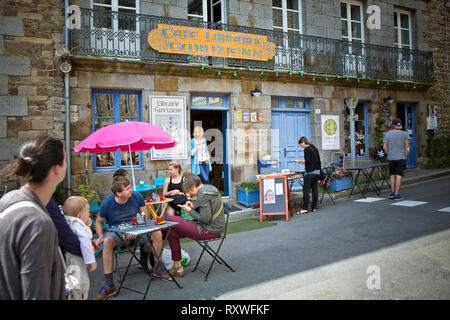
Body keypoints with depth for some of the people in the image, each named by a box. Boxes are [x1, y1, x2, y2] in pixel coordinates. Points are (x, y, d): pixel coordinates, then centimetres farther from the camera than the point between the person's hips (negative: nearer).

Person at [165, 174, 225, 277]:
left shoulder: (203, 194, -17)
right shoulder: (209, 188, 13)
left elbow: (205, 218, -22)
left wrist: (190, 210, -8)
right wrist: (194, 207, 10)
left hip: (208, 230, -10)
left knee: (169, 220, -8)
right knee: (172, 232, 8)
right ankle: (177, 267, 10)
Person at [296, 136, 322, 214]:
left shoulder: (306, 149, -10)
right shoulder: (315, 148, 15)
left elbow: (308, 161, -17)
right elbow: (318, 160, 17)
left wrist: (302, 161, 1)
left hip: (310, 172, -8)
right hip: (317, 171, 8)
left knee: (306, 190, -5)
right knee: (315, 190, 9)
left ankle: (305, 208, -6)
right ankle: (314, 207, 13)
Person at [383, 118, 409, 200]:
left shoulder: (387, 134, 3)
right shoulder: (404, 134, 1)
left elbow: (384, 147, -2)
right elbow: (407, 147, -4)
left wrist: (388, 155, 9)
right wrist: (405, 157, 3)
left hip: (391, 159, 1)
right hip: (401, 158, -1)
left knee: (392, 175, 16)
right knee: (399, 176, 0)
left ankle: (392, 192, 10)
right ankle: (396, 194, -1)